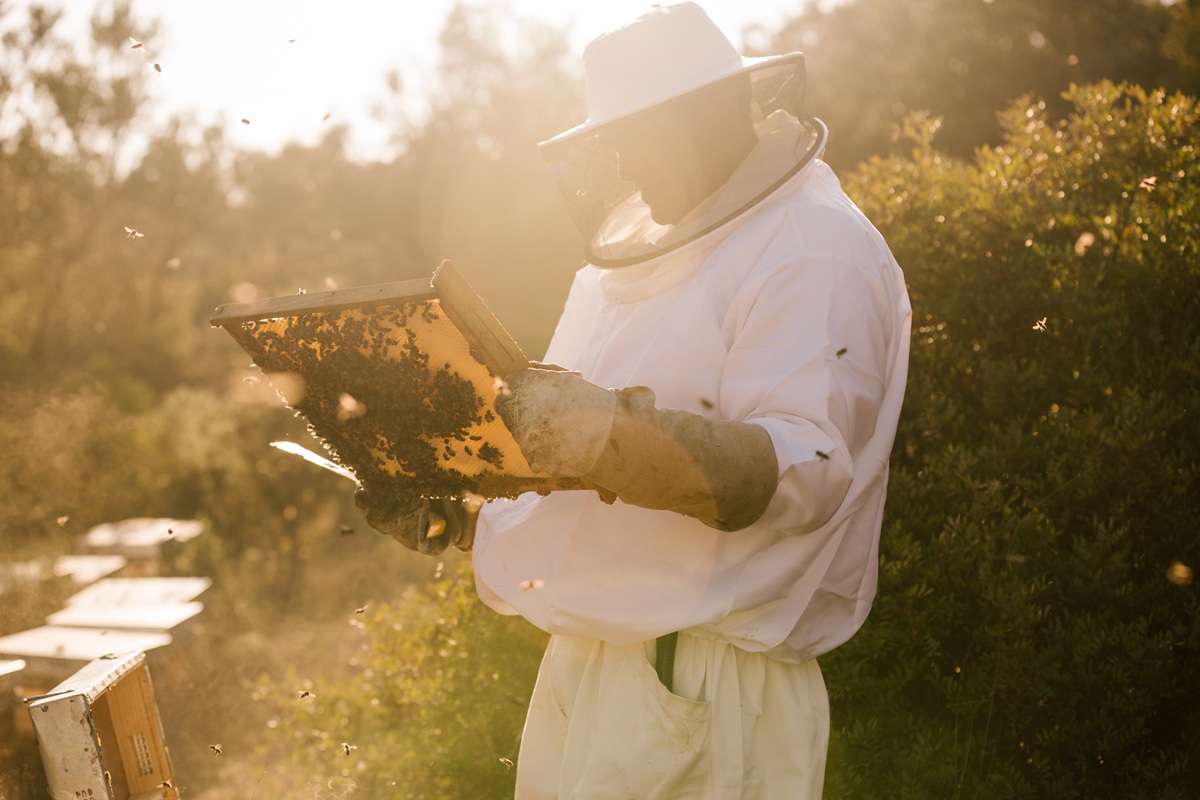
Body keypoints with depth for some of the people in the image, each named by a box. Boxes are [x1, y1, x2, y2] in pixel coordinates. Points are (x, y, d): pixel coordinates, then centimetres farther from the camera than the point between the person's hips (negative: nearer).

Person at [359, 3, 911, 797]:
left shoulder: (816, 250, -9)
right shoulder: (621, 267, 18)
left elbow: (803, 470, -23)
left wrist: (610, 433, -35)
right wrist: (457, 514, 8)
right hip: (578, 668, 8)